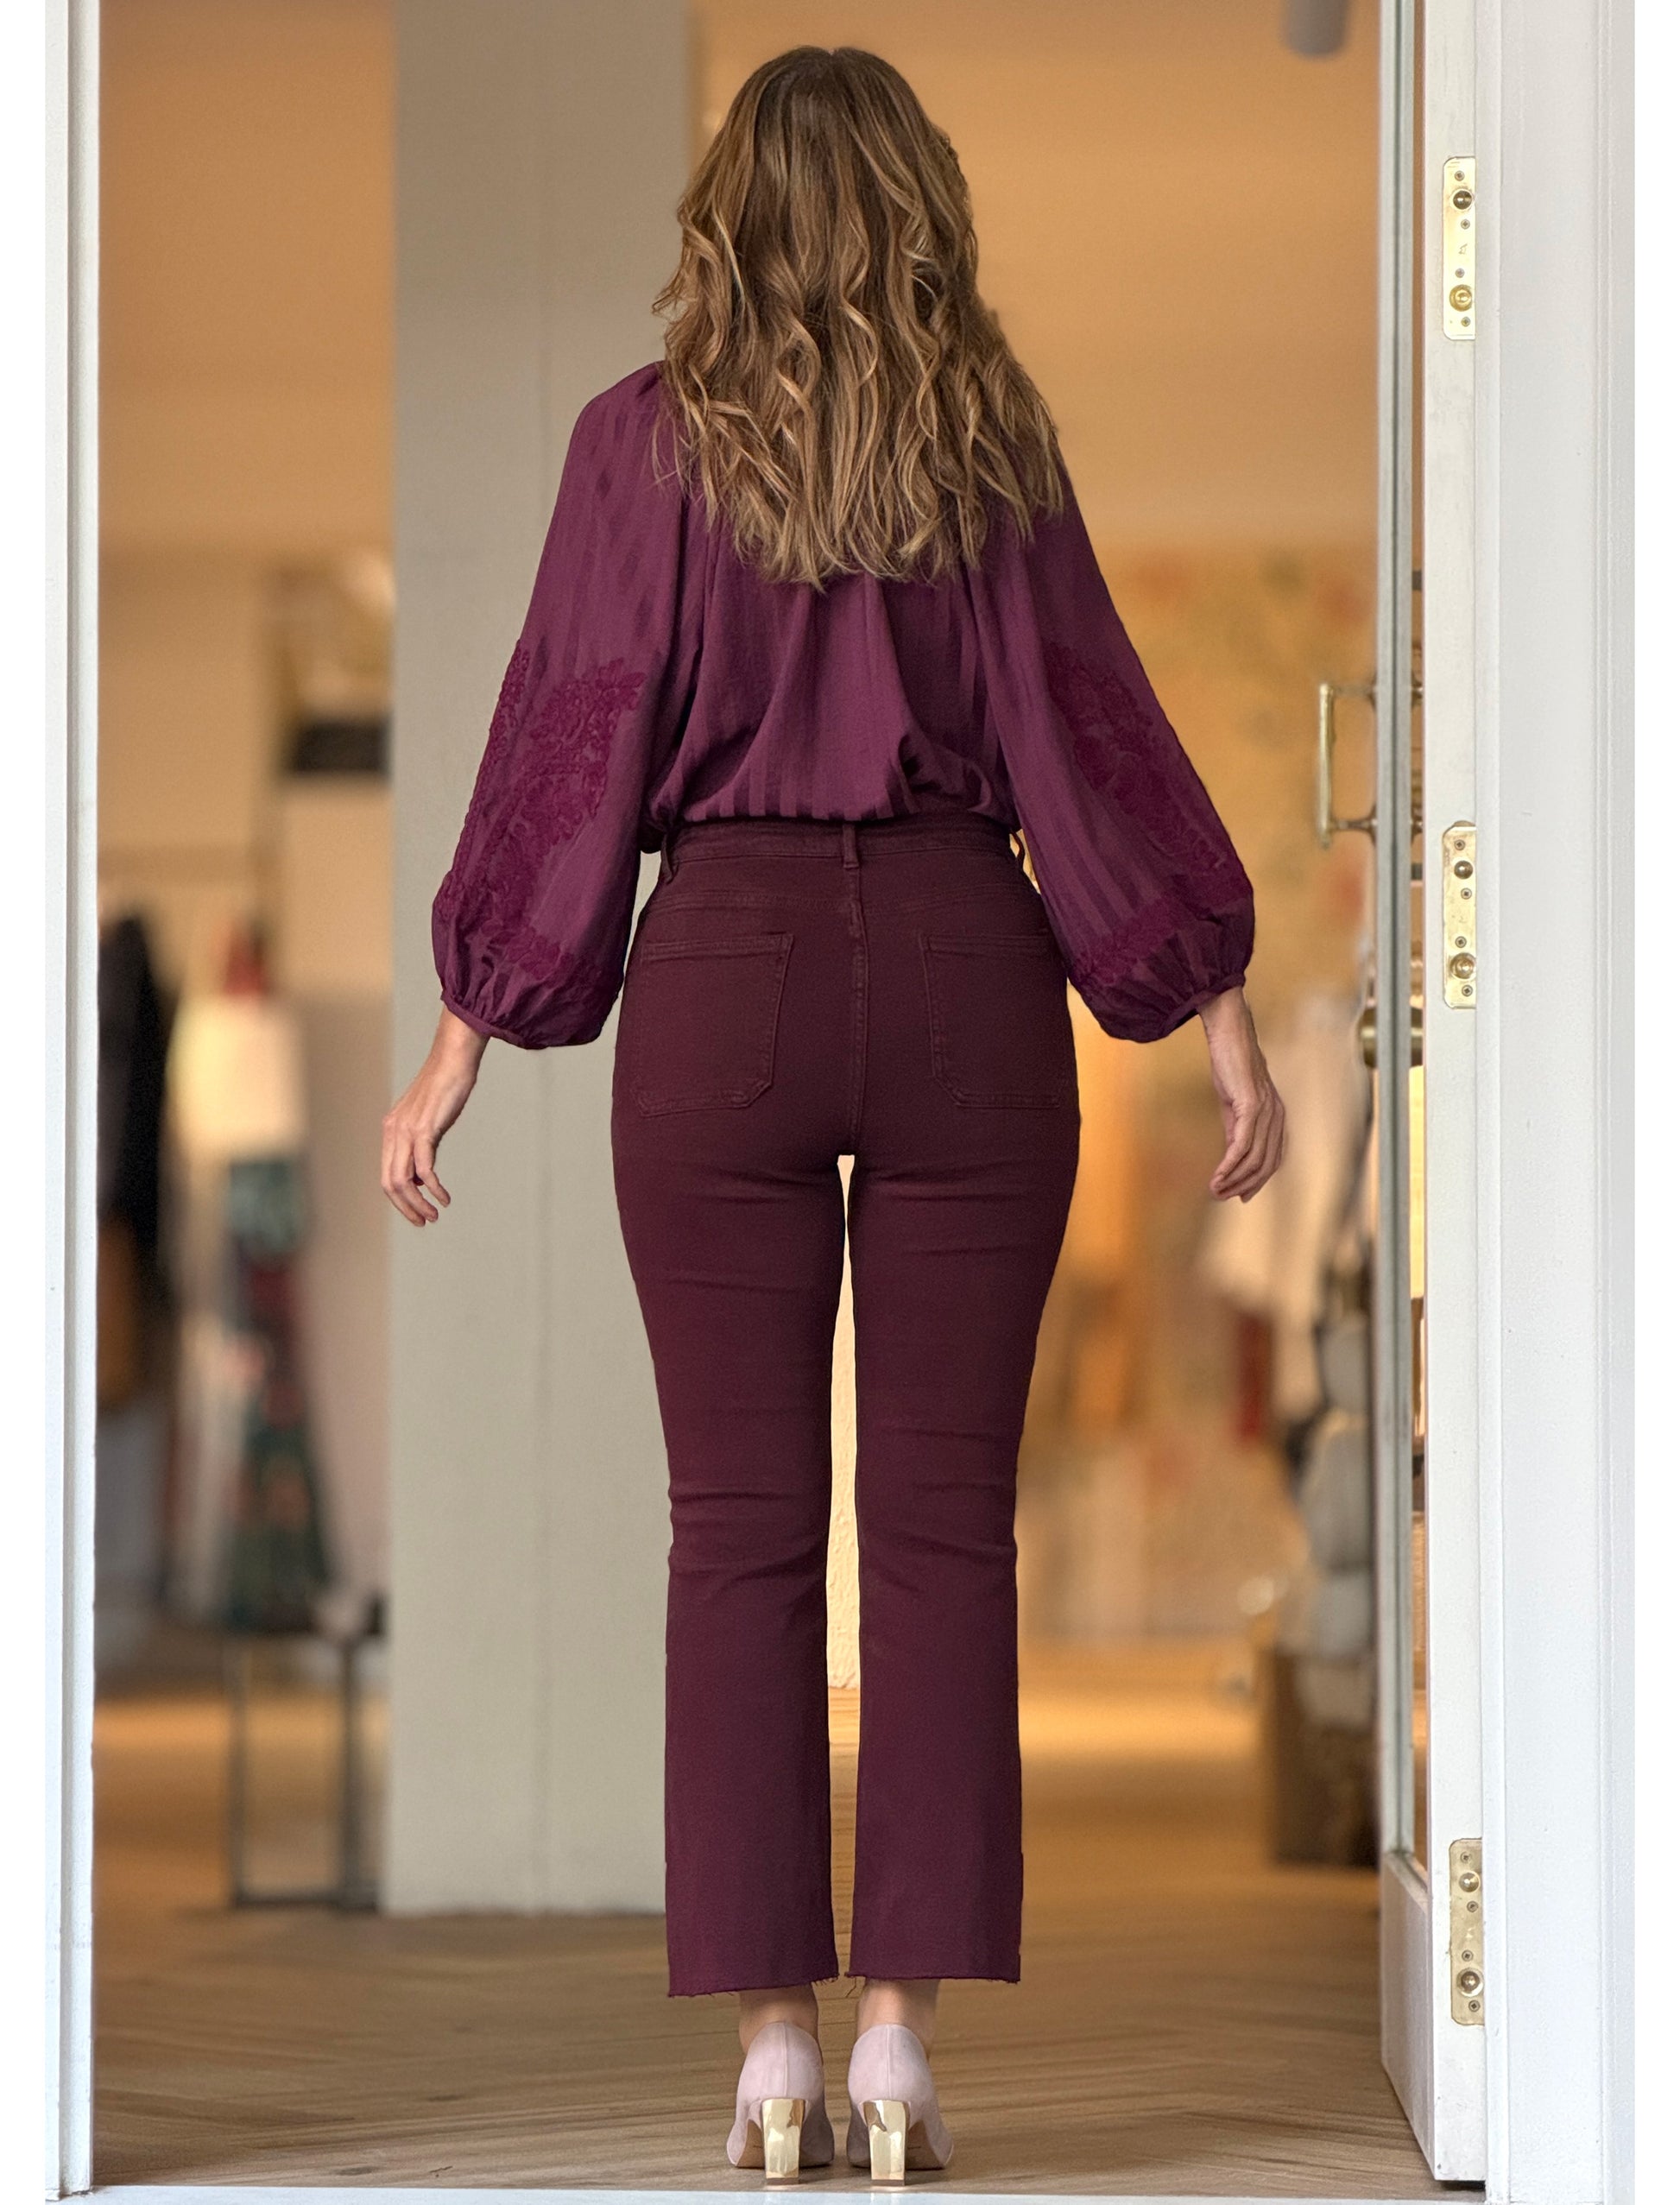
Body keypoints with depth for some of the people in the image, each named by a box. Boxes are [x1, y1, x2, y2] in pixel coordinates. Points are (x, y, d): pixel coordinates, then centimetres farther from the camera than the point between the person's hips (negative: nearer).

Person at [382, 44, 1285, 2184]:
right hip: (965, 968, 1)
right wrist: (1224, 1025, 5)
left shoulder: (645, 439, 0)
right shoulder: (994, 439, 3)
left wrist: (458, 1049, 3)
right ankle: (906, 2030, -2)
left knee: (742, 1527, 3)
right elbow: (1089, 733, 1)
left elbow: (572, 744, -2)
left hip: (726, 972, -1)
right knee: (943, 1523, 2)